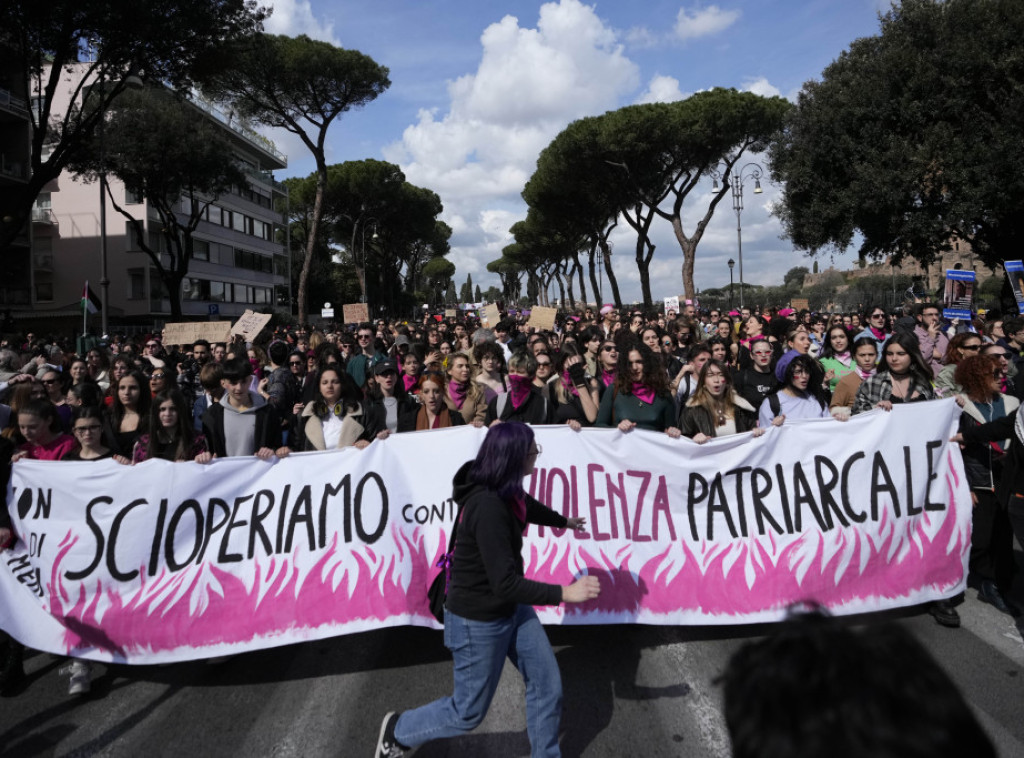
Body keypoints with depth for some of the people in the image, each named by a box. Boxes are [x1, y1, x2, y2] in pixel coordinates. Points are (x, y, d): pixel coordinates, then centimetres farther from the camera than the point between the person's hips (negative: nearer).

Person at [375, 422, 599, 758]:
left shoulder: (504, 490, -4)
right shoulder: (488, 507, -33)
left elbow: (529, 506, 22)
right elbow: (505, 583, -32)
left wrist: (565, 521, 40)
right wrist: (564, 593, -29)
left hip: (512, 608, 9)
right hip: (478, 620, -8)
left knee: (548, 686, 12)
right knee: (468, 711, 11)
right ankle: (397, 730, 35)